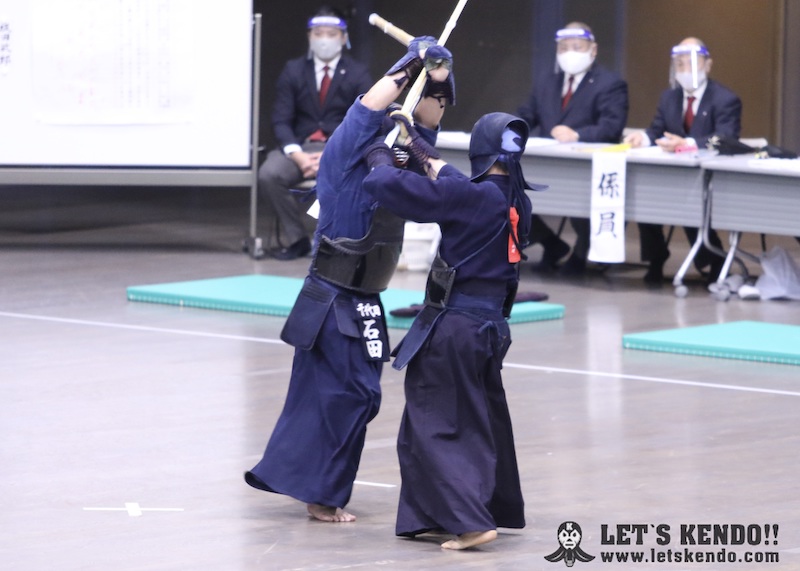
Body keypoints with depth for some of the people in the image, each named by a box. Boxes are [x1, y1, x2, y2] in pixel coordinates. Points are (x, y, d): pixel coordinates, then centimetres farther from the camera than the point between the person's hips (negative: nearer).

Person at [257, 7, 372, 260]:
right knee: (268, 175, -29)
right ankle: (296, 238, -11)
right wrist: (297, 155, -17)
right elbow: (281, 121, 2)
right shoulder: (293, 71, 8)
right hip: (300, 146, 2)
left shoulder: (358, 74, 4)